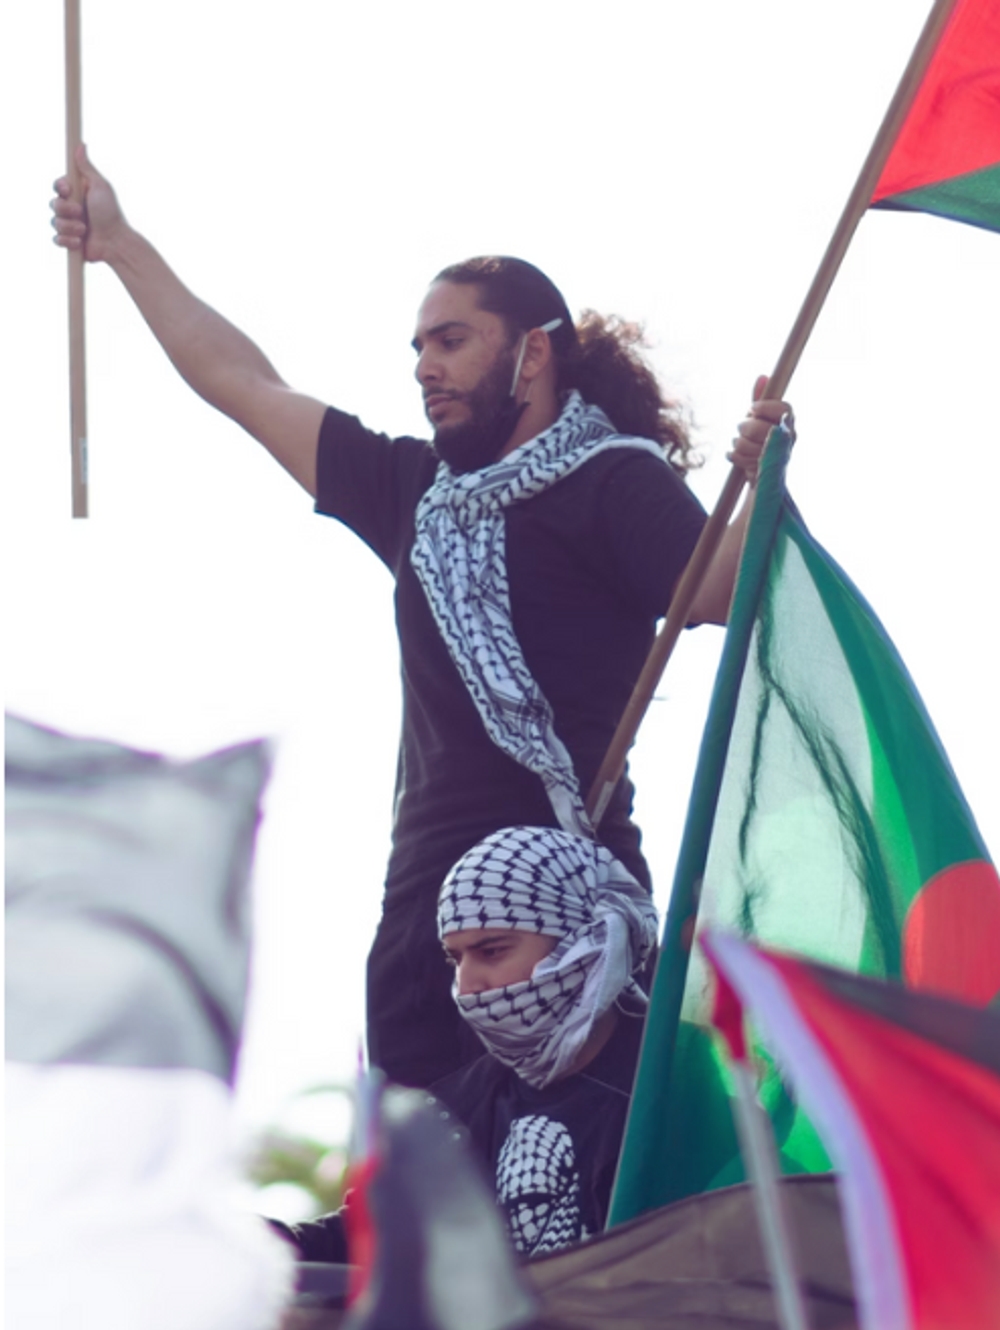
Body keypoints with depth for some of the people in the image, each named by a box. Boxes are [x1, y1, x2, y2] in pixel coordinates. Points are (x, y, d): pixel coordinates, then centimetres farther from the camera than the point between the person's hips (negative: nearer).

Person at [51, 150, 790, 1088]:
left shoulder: (615, 477, 2)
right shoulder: (417, 490, 22)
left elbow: (716, 595, -15)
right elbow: (243, 385, 30)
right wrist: (119, 246, 35)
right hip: (427, 894, 7)